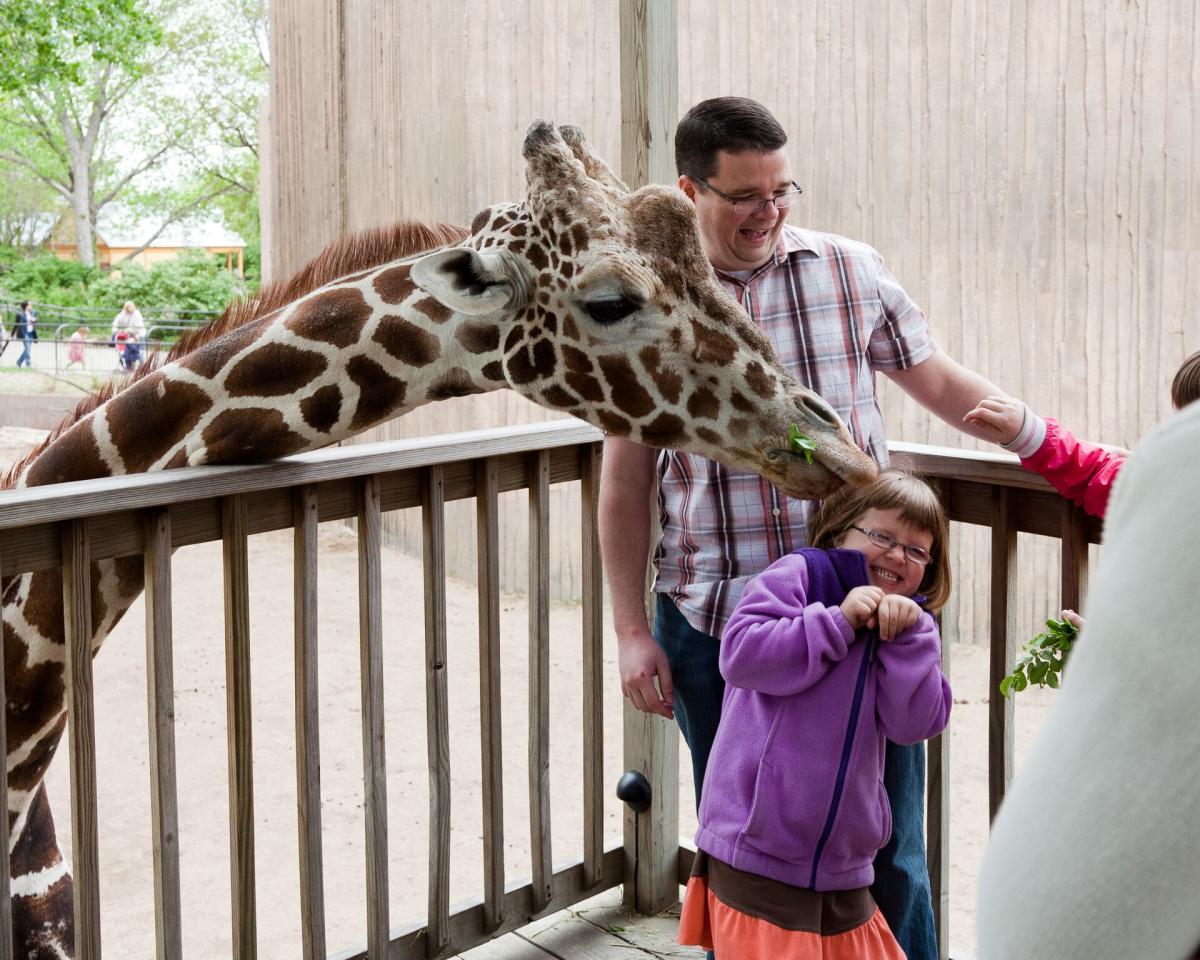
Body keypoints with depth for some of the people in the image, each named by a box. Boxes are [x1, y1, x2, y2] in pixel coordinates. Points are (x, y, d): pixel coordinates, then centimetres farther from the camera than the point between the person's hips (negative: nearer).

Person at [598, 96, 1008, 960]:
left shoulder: (853, 271, 3)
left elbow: (943, 382, 11)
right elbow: (626, 483, 3)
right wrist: (632, 631, 1)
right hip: (712, 622, 0)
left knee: (887, 852, 7)